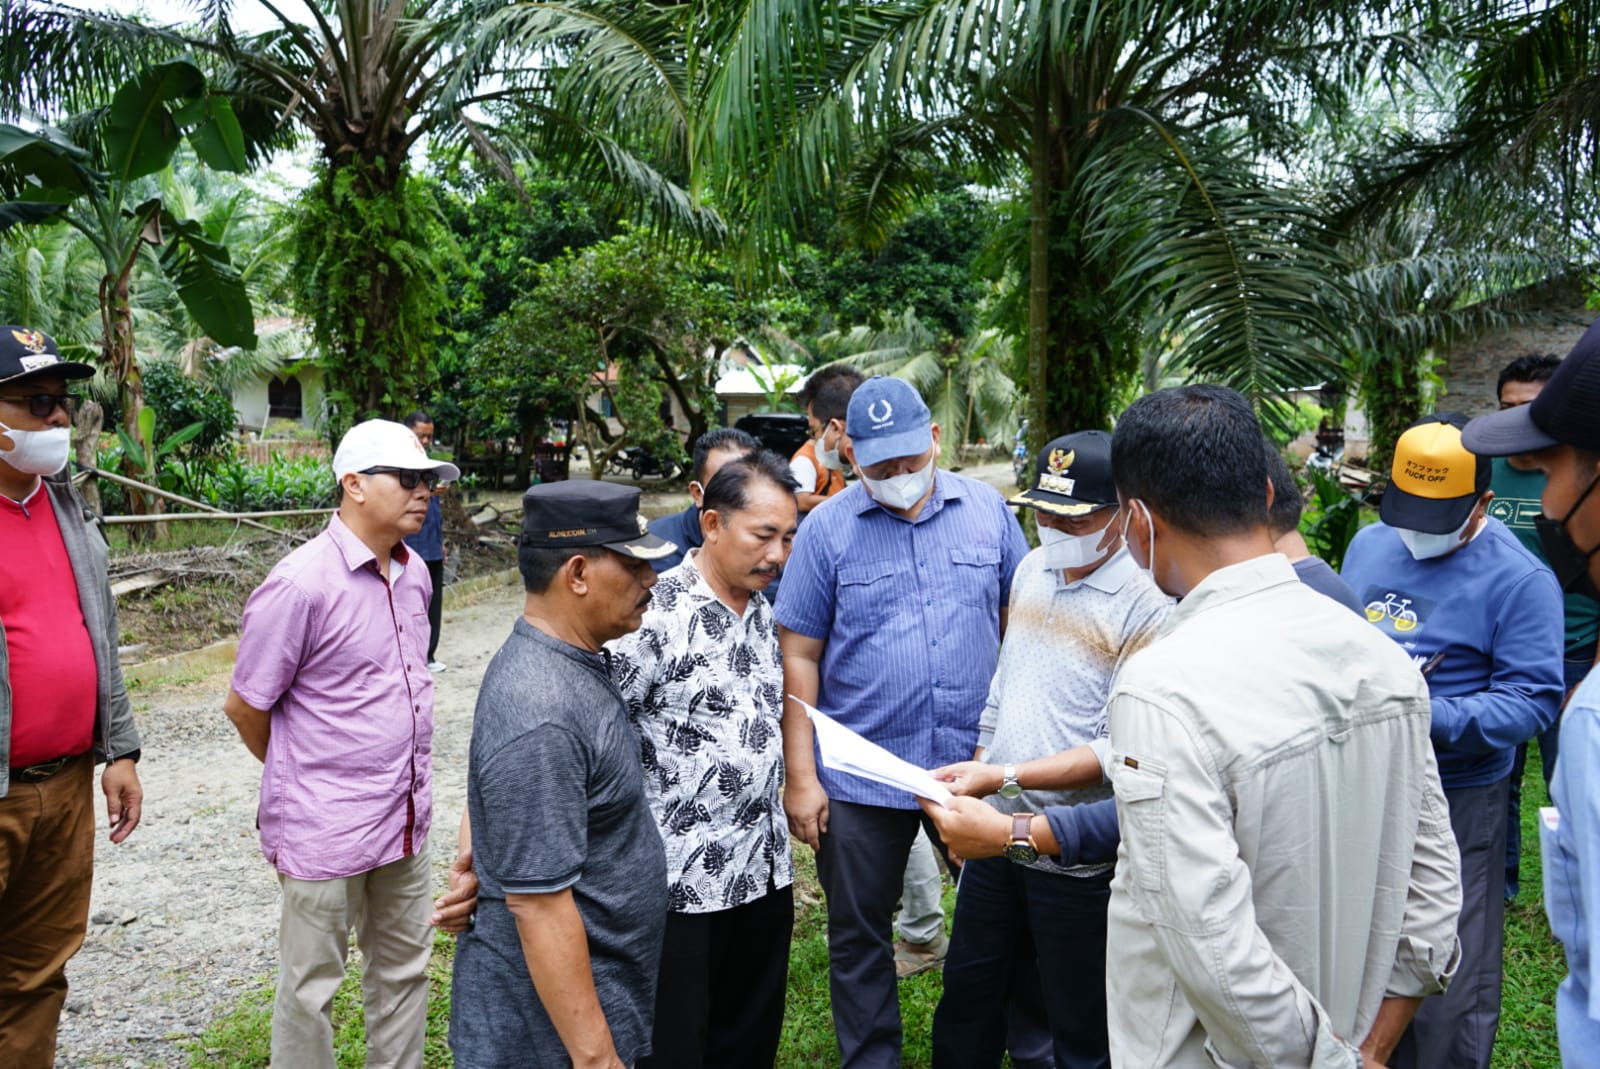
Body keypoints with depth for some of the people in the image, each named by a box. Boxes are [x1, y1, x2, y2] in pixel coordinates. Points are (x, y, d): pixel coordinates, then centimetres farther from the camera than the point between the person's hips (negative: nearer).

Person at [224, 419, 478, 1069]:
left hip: (405, 819, 7)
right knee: (310, 988, 10)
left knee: (403, 969, 20)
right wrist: (301, 775, 6)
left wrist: (407, 783, 16)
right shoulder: (300, 584, -18)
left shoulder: (413, 574, 5)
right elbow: (245, 707, -10)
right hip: (324, 830, -7)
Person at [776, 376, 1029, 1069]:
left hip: (977, 764, 1)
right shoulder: (827, 529, -5)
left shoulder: (986, 510, 1)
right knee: (858, 934, 12)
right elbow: (799, 656, -3)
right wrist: (800, 776, -6)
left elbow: (1019, 624, 8)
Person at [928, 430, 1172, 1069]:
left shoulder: (1146, 605, -18)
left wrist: (1005, 777, -25)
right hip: (995, 830, 7)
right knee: (968, 990, 21)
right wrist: (980, 755, 15)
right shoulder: (1032, 569, 5)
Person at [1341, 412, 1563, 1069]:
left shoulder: (1519, 580, -12)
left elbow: (1532, 699, -16)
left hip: (1454, 800, -5)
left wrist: (1434, 718, -28)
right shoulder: (1368, 545, 5)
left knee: (1449, 987, 6)